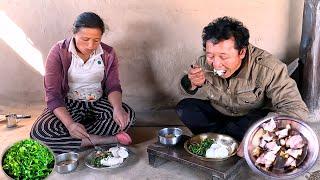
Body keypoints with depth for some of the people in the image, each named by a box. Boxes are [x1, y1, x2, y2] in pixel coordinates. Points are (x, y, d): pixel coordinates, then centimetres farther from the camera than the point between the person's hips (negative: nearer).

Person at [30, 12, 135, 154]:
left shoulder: (108, 53, -4)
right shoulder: (58, 52, -14)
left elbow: (113, 86, -2)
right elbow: (53, 94, -17)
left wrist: (118, 108, -27)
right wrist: (70, 124, -33)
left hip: (98, 103, 2)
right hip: (68, 104, -1)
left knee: (128, 115, -27)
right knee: (38, 133, -30)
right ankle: (107, 140, -27)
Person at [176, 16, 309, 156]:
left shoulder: (268, 69, -31)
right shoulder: (204, 63, -20)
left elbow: (297, 110, -34)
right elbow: (186, 88, -1)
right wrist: (192, 83, -27)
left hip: (251, 118, -2)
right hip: (218, 113, 3)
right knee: (184, 107, -16)